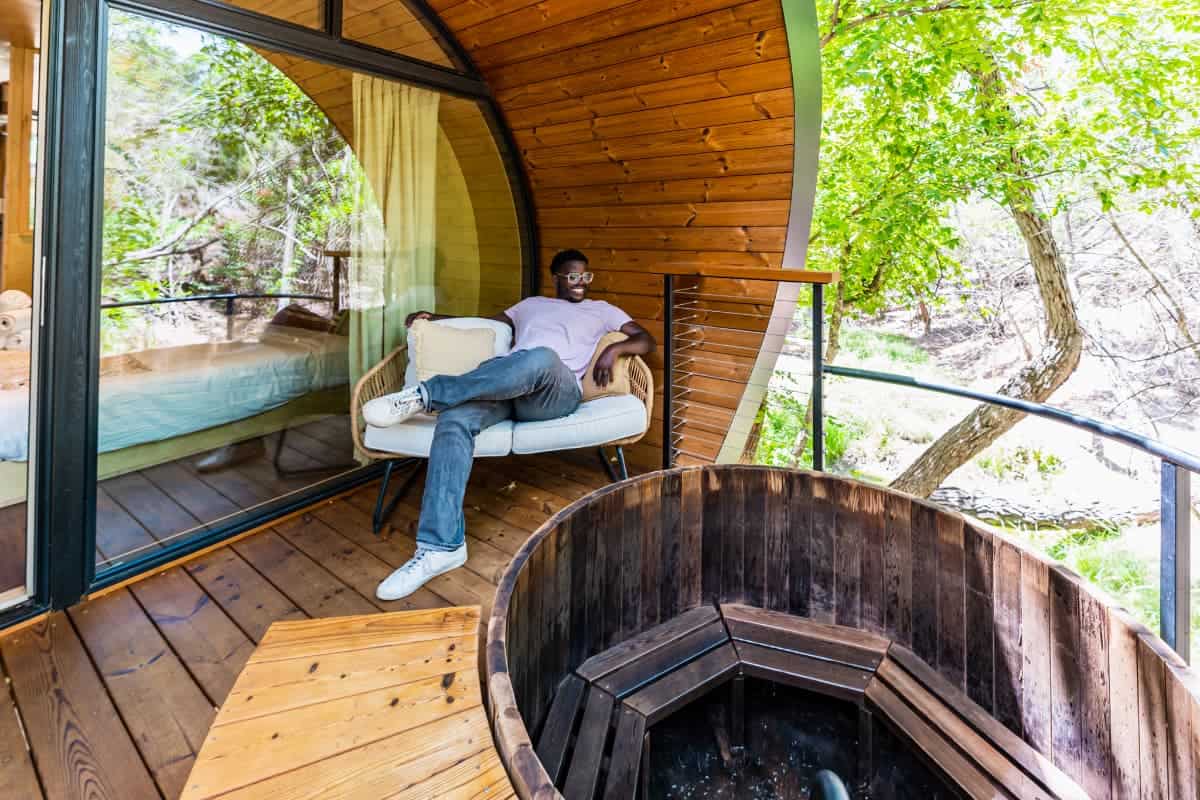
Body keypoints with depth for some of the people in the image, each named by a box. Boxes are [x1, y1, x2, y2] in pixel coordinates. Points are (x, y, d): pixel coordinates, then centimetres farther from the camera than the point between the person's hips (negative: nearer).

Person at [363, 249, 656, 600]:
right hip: (502, 383, 3)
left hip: (556, 392, -2)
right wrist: (434, 317, 31)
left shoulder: (602, 310, 28)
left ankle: (423, 395, -37)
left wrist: (614, 349, -3)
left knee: (542, 359, -42)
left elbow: (646, 340, 19)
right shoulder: (530, 304, 37)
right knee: (454, 420, -32)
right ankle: (441, 546, -34)